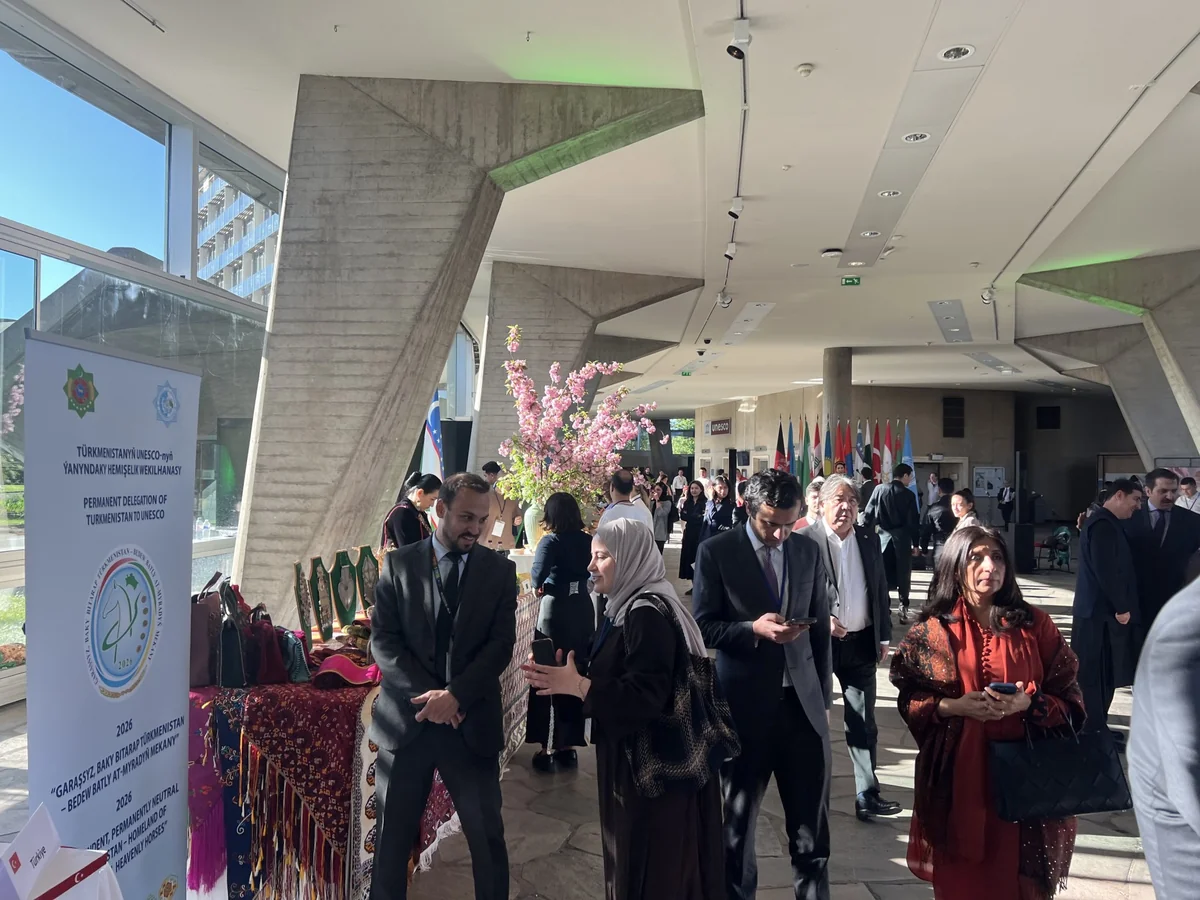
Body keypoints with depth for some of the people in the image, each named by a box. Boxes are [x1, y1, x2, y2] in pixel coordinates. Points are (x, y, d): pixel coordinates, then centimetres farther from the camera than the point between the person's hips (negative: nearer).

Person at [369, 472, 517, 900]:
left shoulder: (500, 570, 2)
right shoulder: (398, 563, 2)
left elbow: (501, 645, -4)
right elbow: (383, 641, -4)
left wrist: (455, 696, -16)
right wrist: (428, 696, -14)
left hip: (472, 723, 0)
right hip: (406, 719, 0)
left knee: (487, 838, 8)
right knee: (392, 838, 12)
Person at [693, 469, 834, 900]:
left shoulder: (808, 550, 4)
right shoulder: (716, 552, -7)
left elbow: (821, 627, 11)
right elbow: (703, 628, -7)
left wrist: (824, 697, 10)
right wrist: (754, 629, -22)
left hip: (803, 701, 3)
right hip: (745, 702, -2)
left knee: (811, 820, 11)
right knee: (739, 817, 15)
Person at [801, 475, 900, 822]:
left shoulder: (869, 540, 4)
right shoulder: (804, 541, -13)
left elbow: (880, 591, 10)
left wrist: (884, 637, 9)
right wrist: (820, 619, -23)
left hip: (861, 642, 4)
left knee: (863, 721, 9)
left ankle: (867, 795, 18)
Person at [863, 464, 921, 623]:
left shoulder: (879, 489, -1)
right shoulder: (909, 495, -6)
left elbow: (868, 514, -1)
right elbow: (914, 521, -5)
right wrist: (915, 542, 3)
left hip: (883, 537, 2)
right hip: (902, 538, -2)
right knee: (903, 574, 7)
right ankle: (903, 608, 6)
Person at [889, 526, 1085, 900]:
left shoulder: (1035, 624, 0)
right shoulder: (933, 630, -2)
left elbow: (1071, 702, 1)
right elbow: (910, 701, 1)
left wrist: (1027, 704, -17)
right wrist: (955, 706, -16)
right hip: (956, 775, 0)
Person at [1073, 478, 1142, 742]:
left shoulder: (1107, 523, 15)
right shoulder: (1103, 524, -17)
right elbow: (1105, 570, -23)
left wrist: (1122, 606, 15)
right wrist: (1121, 607, -16)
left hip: (1103, 610, 10)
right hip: (1100, 612, -10)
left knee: (1103, 674, 16)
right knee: (1096, 675, -1)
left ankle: (1095, 725, 25)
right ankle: (1094, 729, 7)